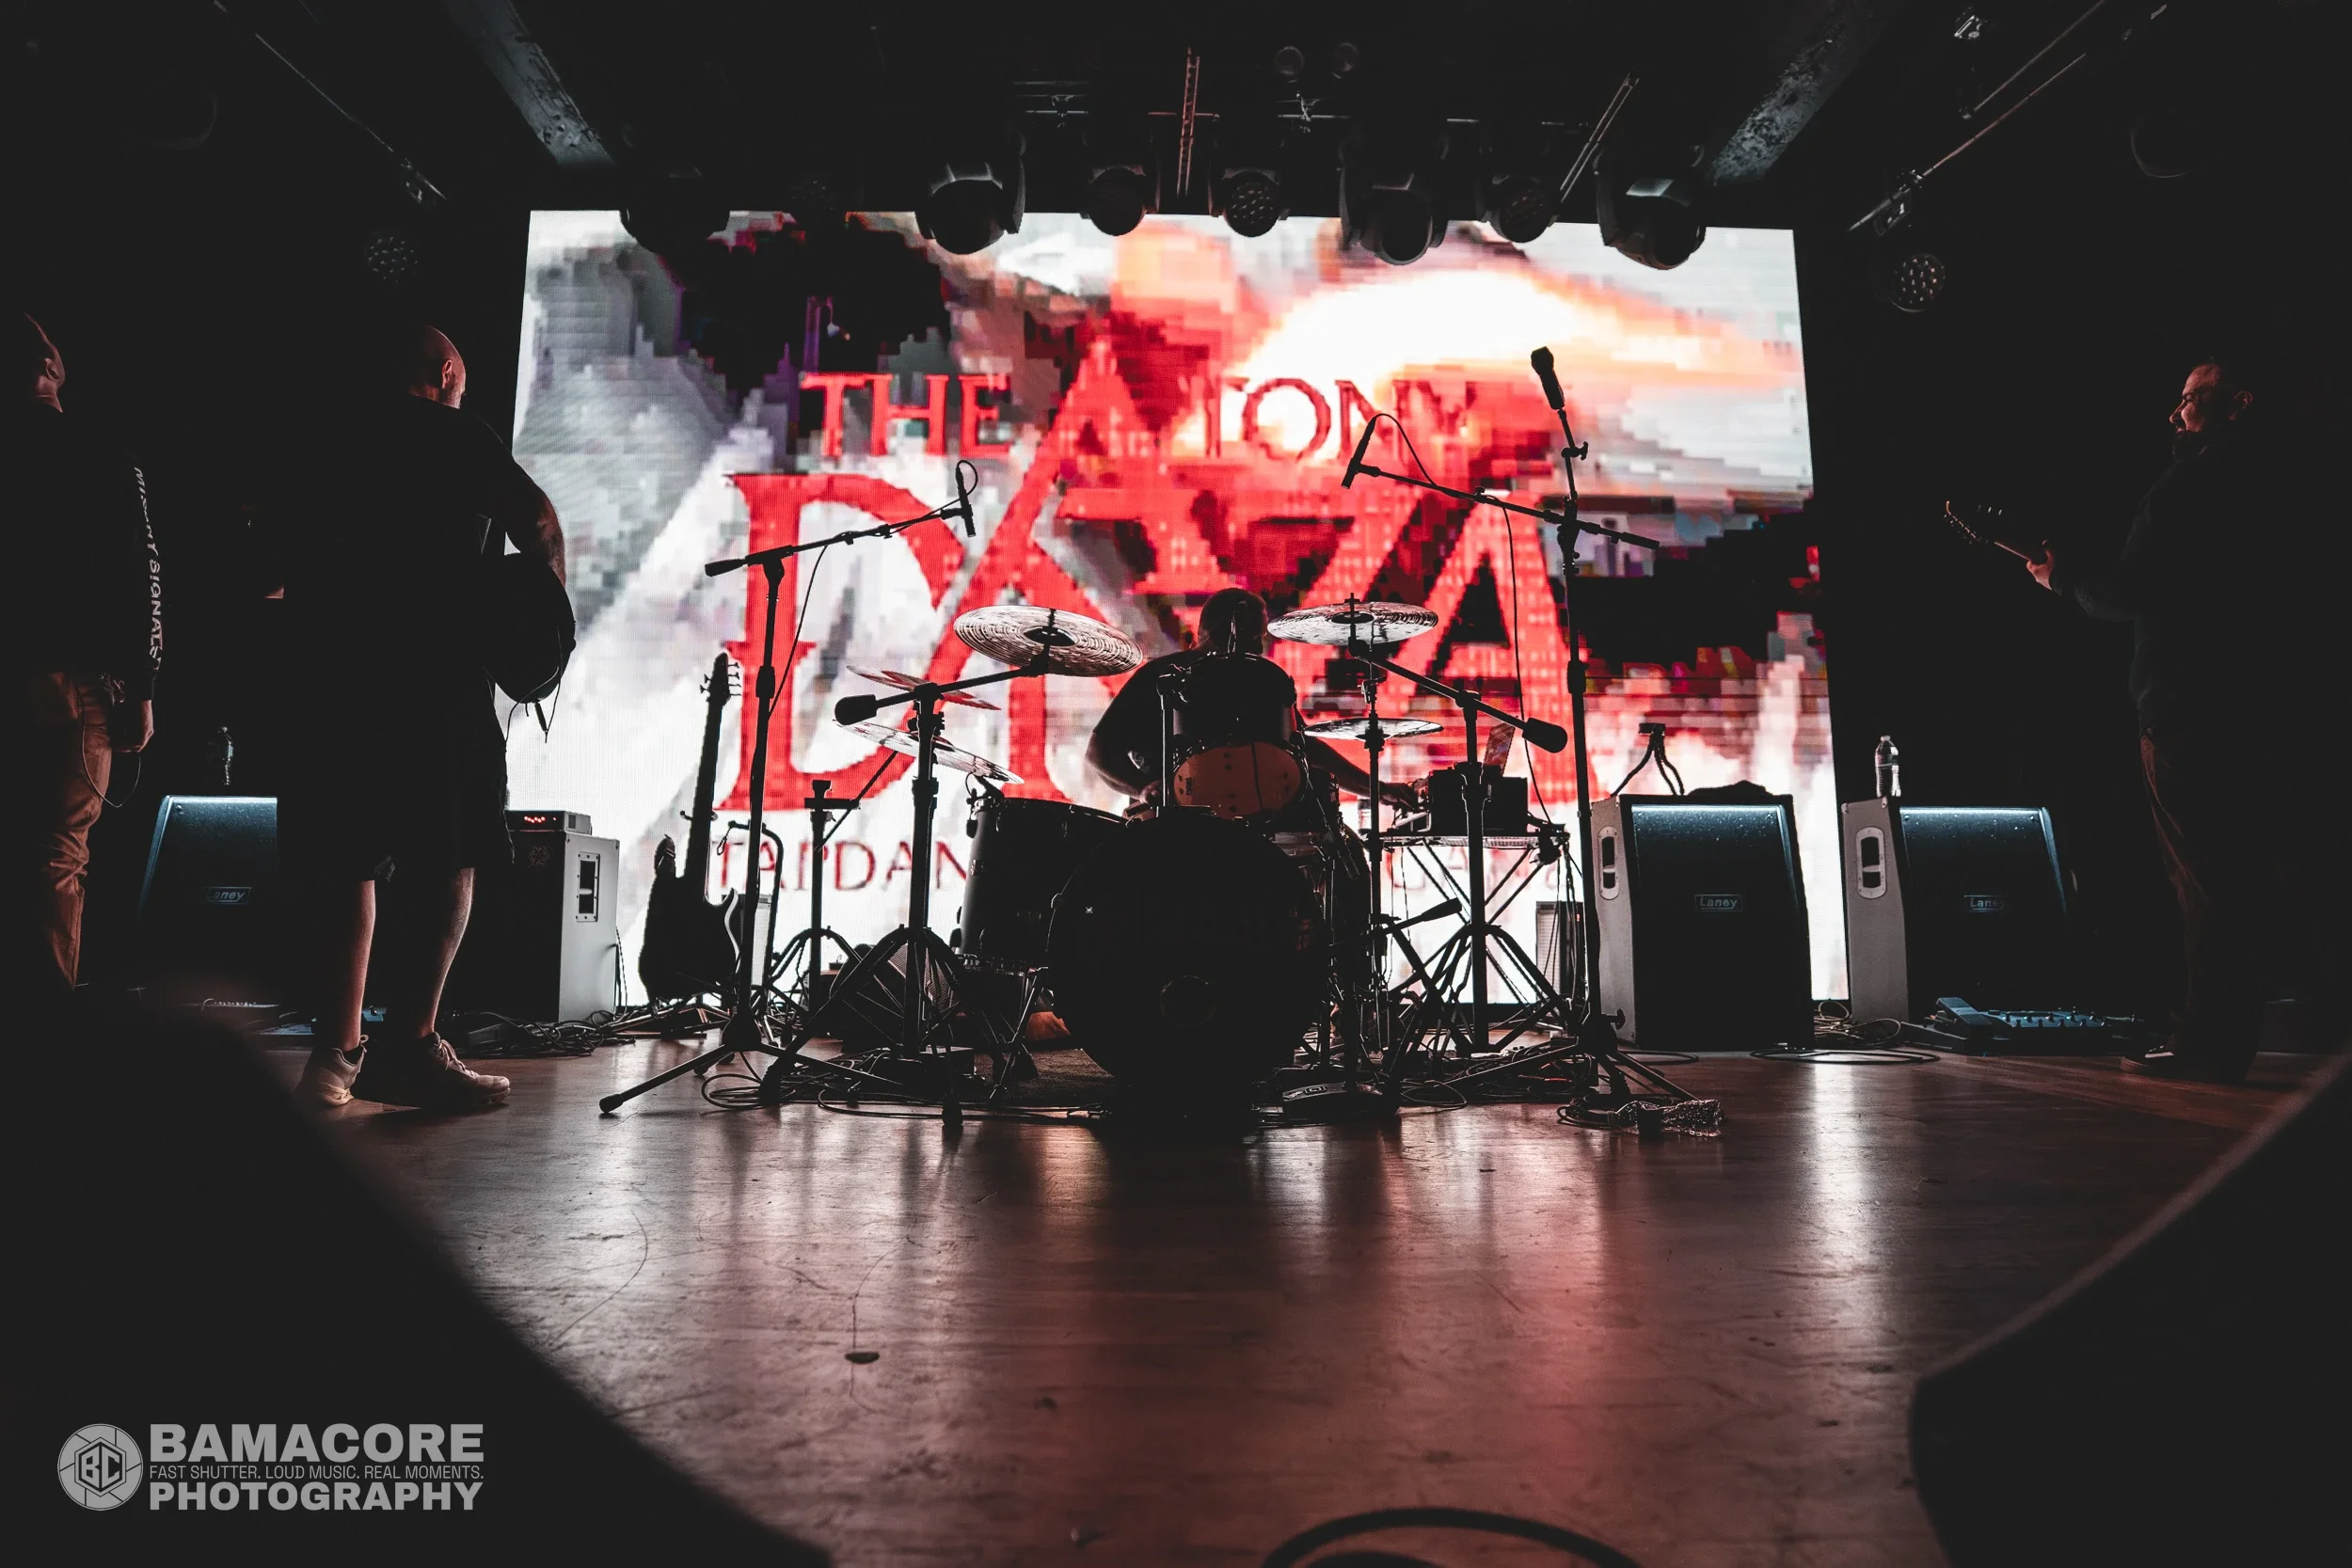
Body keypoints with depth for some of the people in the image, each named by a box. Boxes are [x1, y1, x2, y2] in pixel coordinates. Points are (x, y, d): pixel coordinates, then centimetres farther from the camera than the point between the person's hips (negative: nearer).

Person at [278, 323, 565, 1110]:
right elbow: (536, 518, -10)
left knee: (349, 863, 12)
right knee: (449, 860, -1)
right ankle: (411, 1047, -4)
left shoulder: (325, 447, 19)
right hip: (436, 682, -6)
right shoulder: (455, 434, 3)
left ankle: (338, 1049, 12)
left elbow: (273, 568, 23)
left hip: (333, 680, 6)